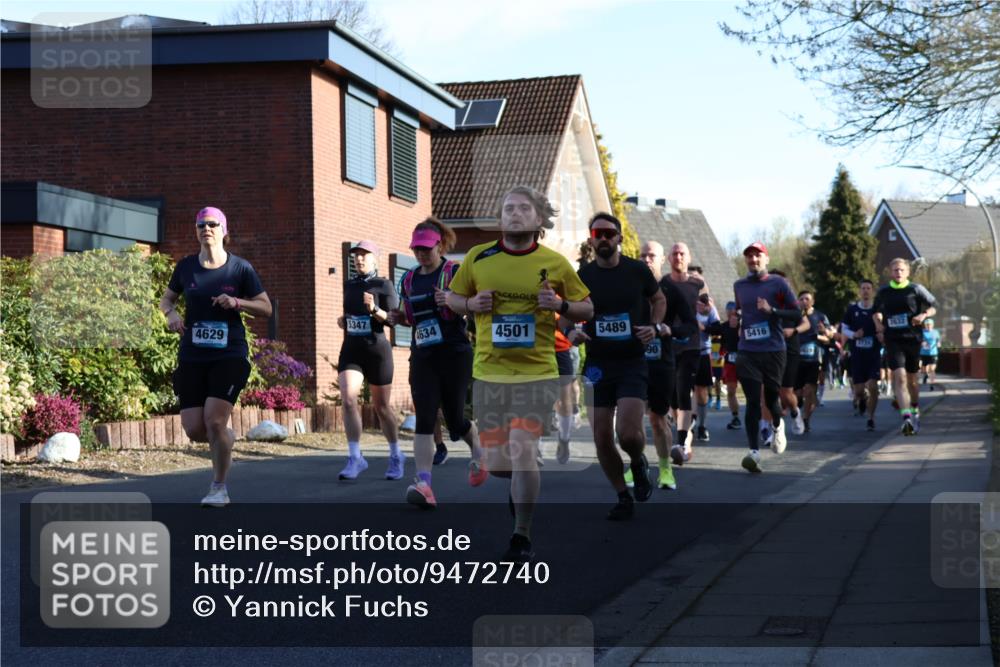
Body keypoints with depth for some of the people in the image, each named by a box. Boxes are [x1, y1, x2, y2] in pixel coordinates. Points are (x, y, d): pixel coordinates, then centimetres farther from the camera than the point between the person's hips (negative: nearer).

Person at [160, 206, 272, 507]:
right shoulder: (186, 267, 5)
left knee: (214, 420, -14)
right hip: (192, 357, 3)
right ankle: (226, 438, 35)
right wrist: (171, 313, -5)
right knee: (194, 429, -2)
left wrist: (237, 302, -16)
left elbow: (266, 308, 2)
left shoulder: (240, 268, -2)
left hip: (229, 356, -3)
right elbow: (166, 298, 19)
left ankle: (219, 489, 4)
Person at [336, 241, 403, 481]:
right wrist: (343, 321, 9)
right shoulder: (349, 286, 13)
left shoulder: (384, 286, -3)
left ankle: (396, 456, 25)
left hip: (377, 349, -4)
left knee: (382, 407, 6)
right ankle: (355, 458, -15)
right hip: (351, 349, 4)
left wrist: (374, 310, -27)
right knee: (348, 400, -17)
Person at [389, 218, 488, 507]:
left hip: (454, 354, -4)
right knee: (424, 418, -10)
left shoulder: (455, 272, -5)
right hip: (422, 357, 4)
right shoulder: (409, 279, 11)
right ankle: (424, 484, -17)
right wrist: (398, 317, 1)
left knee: (455, 417, 4)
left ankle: (478, 453, 38)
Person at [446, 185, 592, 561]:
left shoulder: (555, 263, 1)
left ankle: (523, 537, 2)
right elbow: (452, 298, 17)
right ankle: (525, 488, 42)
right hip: (488, 372, 2)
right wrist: (471, 304, -5)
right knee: (495, 464, 4)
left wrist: (560, 305, -10)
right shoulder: (477, 257, 4)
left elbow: (587, 310, 10)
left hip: (536, 372, -2)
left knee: (522, 452, -14)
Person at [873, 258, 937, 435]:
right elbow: (877, 312, 22)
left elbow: (933, 306, 8)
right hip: (892, 340, 0)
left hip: (913, 339, 0)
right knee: (899, 377, -16)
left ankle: (915, 410, 38)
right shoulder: (883, 292, 5)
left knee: (912, 378, 13)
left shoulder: (916, 289, 0)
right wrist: (879, 326, 6)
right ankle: (906, 418, -25)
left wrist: (924, 315, -11)